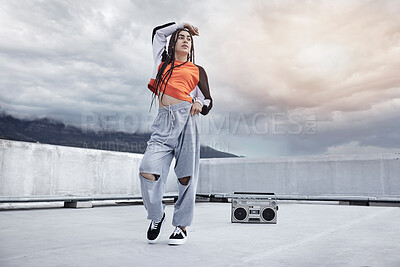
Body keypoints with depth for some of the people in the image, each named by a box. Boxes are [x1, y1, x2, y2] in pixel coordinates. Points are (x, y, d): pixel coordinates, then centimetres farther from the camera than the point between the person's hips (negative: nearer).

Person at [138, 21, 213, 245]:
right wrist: (181, 25, 41)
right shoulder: (163, 63, 25)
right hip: (164, 123, 1)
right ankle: (157, 215, 11)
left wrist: (200, 104, -6)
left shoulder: (197, 71, 20)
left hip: (186, 118, -1)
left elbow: (208, 101, 16)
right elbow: (158, 32, 35)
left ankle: (182, 226, 10)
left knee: (186, 176, -4)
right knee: (147, 171, -14)